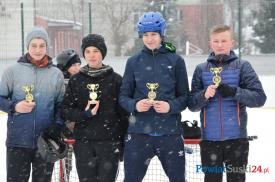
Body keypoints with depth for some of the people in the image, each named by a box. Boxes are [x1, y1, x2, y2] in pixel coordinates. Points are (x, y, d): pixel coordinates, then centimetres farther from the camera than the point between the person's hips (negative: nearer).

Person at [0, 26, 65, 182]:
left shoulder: (56, 74, 6)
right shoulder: (13, 71, 0)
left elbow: (61, 104, 10)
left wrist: (58, 128, -5)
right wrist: (14, 106, -14)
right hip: (17, 141, -2)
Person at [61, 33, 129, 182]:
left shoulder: (115, 79, 2)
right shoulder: (76, 80, 7)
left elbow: (124, 113, 3)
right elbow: (65, 110, 6)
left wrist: (123, 142, 0)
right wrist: (84, 114, -12)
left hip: (109, 143, -2)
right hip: (83, 143, 2)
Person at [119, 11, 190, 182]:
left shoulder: (176, 60, 1)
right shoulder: (134, 62, 4)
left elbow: (185, 97, 2)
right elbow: (123, 96, 6)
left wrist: (170, 106, -17)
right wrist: (135, 105, -15)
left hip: (170, 132, -1)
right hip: (139, 131, 1)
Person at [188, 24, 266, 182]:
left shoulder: (242, 66, 0)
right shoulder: (201, 69, 5)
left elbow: (260, 98, -6)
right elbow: (192, 104, 3)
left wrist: (234, 92, -19)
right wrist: (204, 95, -17)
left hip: (236, 137, -1)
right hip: (210, 138, 1)